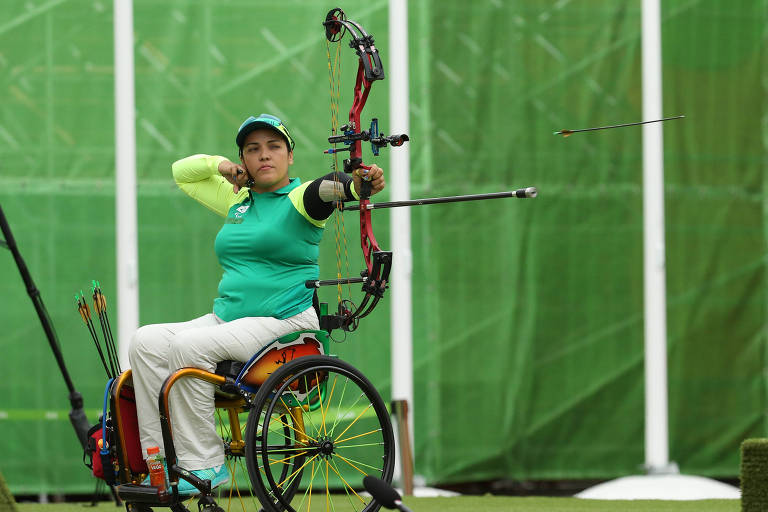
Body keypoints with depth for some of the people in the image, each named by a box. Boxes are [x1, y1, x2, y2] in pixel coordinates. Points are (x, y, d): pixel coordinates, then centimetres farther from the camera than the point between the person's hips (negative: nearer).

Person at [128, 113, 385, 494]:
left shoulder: (298, 199, -2)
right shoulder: (237, 199, 19)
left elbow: (328, 189, -26)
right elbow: (182, 171, 31)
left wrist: (359, 184, -48)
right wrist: (221, 166, 11)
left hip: (284, 323, -7)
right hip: (225, 319, 7)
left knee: (189, 345, -29)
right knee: (147, 341, -14)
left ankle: (205, 465, -24)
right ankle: (158, 459, -16)